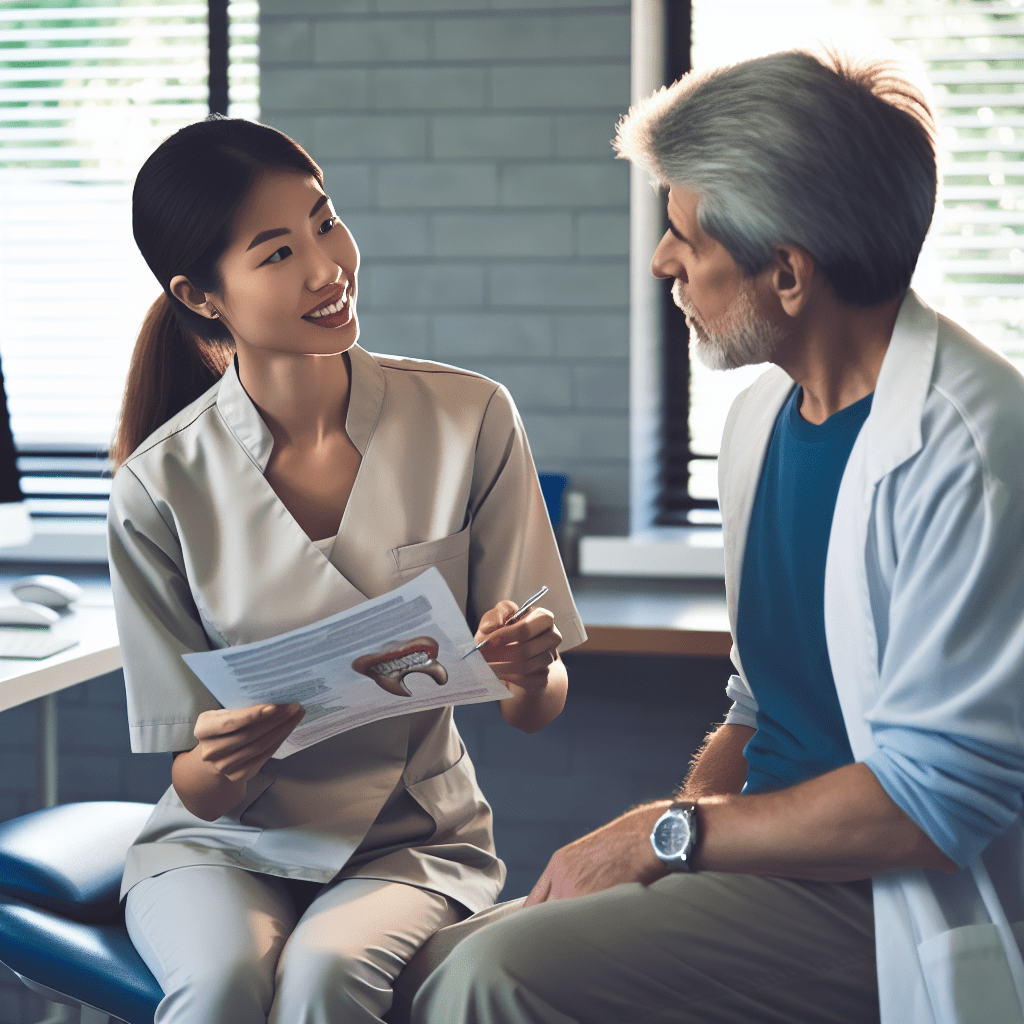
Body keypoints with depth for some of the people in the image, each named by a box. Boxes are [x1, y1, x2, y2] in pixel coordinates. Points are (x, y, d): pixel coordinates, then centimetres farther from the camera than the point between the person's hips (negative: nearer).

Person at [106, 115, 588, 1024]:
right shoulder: (162, 486, -7)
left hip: (415, 839, 0)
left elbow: (536, 711, -2)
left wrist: (530, 673, -25)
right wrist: (223, 760, -26)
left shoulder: (471, 420, -6)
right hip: (224, 844, 1)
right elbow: (201, 790, -3)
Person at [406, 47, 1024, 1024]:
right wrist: (683, 809, 0)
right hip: (771, 867, 8)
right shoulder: (761, 414, 11)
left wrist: (670, 835, -14)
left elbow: (939, 796, -21)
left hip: (885, 909, -8)